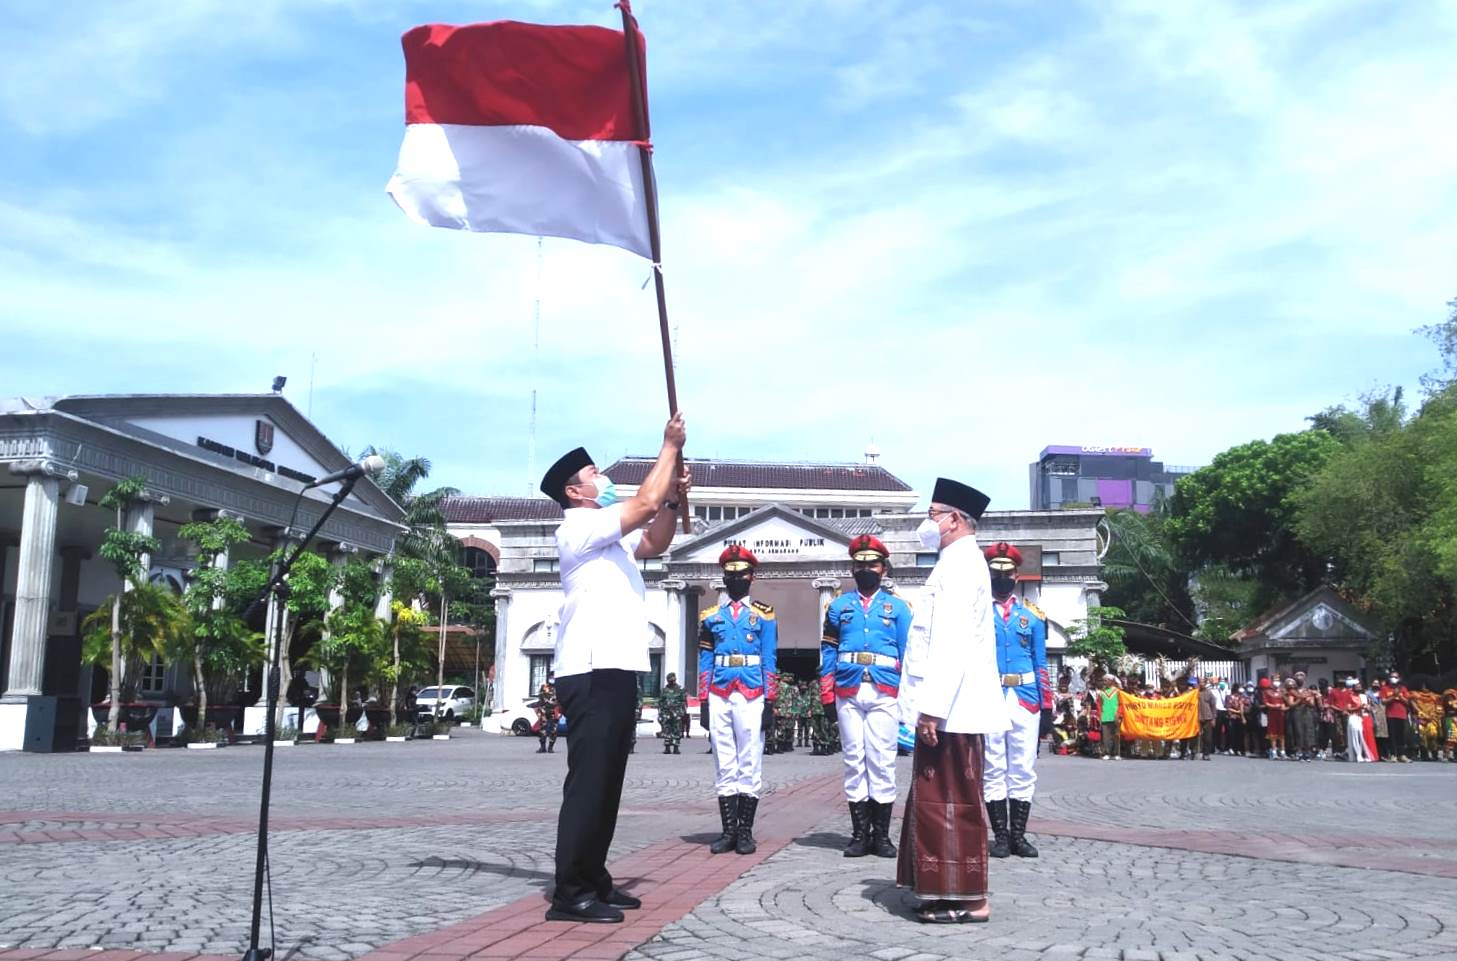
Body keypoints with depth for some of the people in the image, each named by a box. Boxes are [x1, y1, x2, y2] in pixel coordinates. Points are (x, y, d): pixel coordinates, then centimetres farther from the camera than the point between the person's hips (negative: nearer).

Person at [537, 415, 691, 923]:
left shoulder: (610, 538, 24)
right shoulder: (580, 527, -7)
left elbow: (654, 543, 30)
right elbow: (644, 503, -16)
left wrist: (675, 497, 13)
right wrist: (670, 445, -6)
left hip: (614, 672, 10)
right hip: (593, 673, -10)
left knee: (606, 783, 12)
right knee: (588, 783, -11)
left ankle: (593, 881, 18)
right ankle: (571, 893, -8)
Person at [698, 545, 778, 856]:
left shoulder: (763, 615, 7)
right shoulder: (711, 617, 13)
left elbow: (769, 661, 4)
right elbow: (705, 661, 11)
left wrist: (770, 701, -3)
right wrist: (704, 701, 4)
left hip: (751, 696, -2)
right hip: (719, 696, 2)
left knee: (750, 765, -1)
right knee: (724, 765, 4)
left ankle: (746, 832, 5)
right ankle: (728, 831, 9)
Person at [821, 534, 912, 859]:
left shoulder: (898, 607, 10)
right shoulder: (838, 606, 12)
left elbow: (908, 655, 7)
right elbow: (828, 652, 9)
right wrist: (827, 696, 2)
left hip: (885, 693, -1)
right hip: (848, 693, 1)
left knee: (882, 760, -2)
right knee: (854, 760, 2)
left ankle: (881, 835, 6)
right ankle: (860, 833, 7)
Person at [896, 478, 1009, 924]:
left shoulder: (959, 564, -13)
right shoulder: (958, 563, 18)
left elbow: (951, 644, -22)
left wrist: (932, 707, -23)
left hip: (950, 709, -10)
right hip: (953, 708, 10)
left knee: (948, 804, -5)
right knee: (942, 803, 14)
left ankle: (966, 899, 2)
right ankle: (951, 893, 21)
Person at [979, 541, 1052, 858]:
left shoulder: (1033, 616, 10)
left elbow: (1041, 664, 10)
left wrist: (1047, 706, 5)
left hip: (1026, 700, 2)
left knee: (1023, 770, 4)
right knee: (993, 769, 2)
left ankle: (1018, 835, 12)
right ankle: (1000, 836, 8)